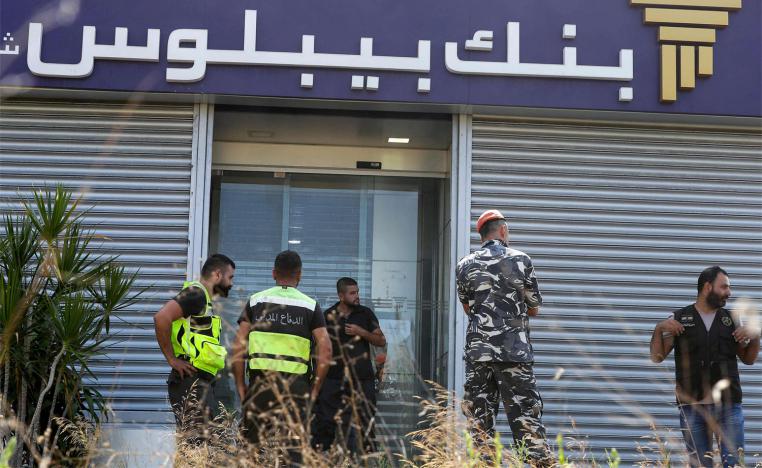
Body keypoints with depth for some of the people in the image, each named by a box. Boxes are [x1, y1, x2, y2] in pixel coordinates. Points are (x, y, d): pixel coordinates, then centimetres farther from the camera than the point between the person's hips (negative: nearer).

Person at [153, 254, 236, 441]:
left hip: (202, 382, 10)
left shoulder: (205, 299, 23)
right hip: (191, 382, -10)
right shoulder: (195, 293, -8)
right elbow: (161, 317, -22)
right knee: (194, 442, -15)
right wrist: (171, 359, -17)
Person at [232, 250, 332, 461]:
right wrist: (315, 390, 4)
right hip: (296, 383, -1)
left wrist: (240, 385, 6)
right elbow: (325, 350, -2)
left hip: (260, 380, 1)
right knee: (294, 447, 0)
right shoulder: (311, 305, 6)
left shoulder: (255, 301, 8)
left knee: (254, 446, 8)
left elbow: (238, 345, 1)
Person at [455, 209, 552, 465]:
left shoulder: (465, 265, 5)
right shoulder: (521, 260, 0)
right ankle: (542, 461, -2)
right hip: (515, 350, -1)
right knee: (526, 414, 1)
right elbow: (534, 309, 8)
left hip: (478, 350, 2)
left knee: (480, 418, 5)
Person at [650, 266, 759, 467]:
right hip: (692, 406, -1)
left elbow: (748, 359, 16)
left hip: (729, 405, 1)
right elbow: (657, 356, 5)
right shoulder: (679, 318, 5)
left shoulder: (731, 319, 11)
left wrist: (755, 336, -2)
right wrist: (659, 328, -11)